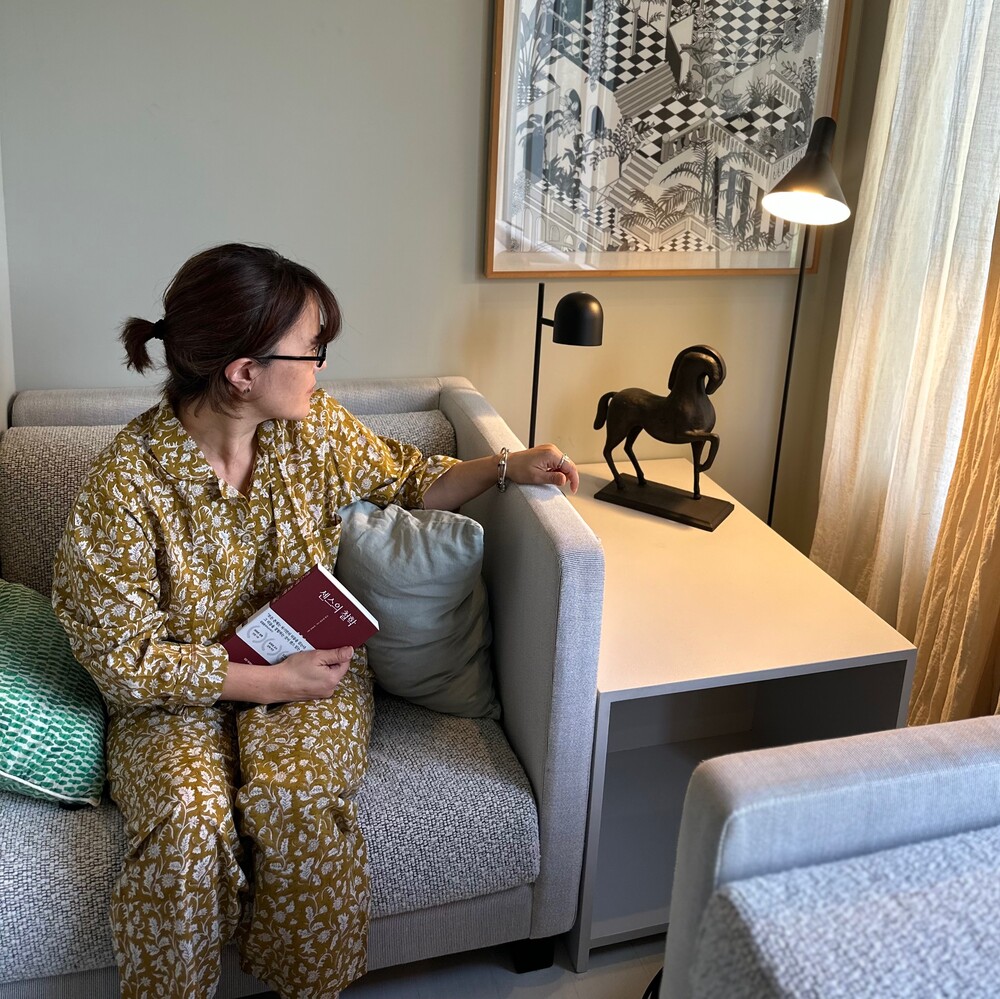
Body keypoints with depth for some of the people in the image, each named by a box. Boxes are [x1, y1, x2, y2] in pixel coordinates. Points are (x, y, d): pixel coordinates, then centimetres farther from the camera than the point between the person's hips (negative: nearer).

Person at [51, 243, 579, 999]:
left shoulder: (318, 428, -7)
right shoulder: (127, 482, -20)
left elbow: (407, 481, 13)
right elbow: (120, 653, -16)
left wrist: (507, 467, 0)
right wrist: (269, 683, -19)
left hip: (310, 666, 3)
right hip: (180, 689, -2)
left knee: (296, 800, -27)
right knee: (189, 818, -30)